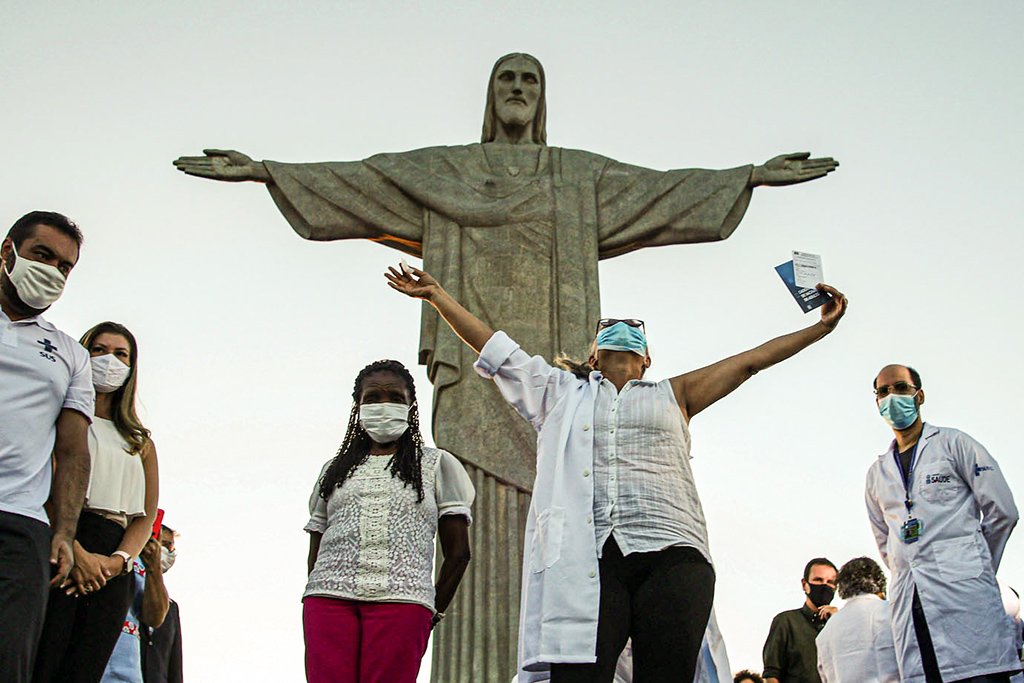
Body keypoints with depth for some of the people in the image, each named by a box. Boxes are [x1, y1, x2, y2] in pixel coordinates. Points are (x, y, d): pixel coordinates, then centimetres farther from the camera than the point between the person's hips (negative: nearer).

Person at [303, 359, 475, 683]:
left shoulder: (436, 465, 15)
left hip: (401, 599, -2)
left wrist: (434, 613, 9)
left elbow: (458, 552, 13)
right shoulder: (335, 470, 23)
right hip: (329, 597, 3)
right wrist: (320, 597, 9)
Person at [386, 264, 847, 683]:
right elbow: (492, 345, 29)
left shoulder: (672, 396, 27)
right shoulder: (562, 392, 27)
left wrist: (821, 327, 30)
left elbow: (749, 362, 28)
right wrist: (436, 295, 31)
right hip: (585, 559, 0)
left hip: (671, 558, 1)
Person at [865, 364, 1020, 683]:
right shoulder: (877, 473, 21)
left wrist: (973, 567, 8)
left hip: (964, 595, -4)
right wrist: (914, 573, 15)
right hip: (909, 603, 4)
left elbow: (1001, 512, 4)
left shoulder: (953, 443, 8)